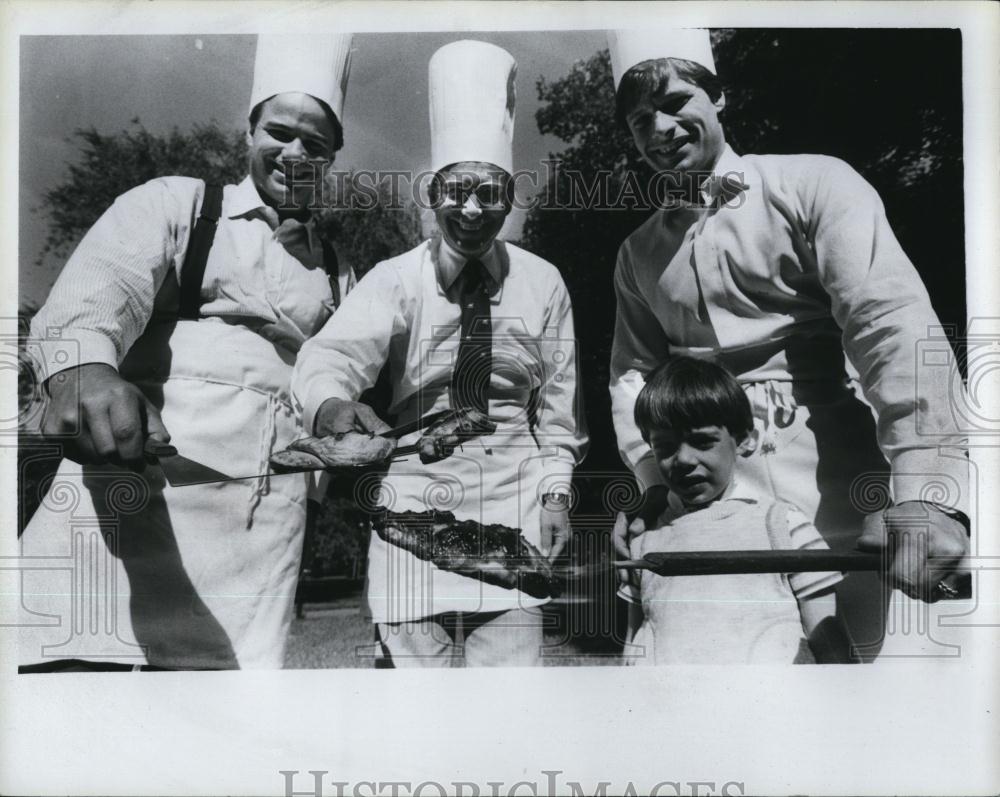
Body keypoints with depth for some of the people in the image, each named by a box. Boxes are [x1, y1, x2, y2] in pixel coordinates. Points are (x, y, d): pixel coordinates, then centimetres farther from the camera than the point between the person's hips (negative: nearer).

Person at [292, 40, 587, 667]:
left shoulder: (543, 284, 3)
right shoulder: (395, 280, -4)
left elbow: (556, 399, 10)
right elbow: (334, 351, -22)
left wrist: (556, 489, 5)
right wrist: (331, 402, -43)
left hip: (513, 493, 1)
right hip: (417, 485, -1)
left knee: (511, 660, -3)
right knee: (414, 659, 2)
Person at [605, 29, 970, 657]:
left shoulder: (813, 185, 0)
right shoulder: (639, 253, 16)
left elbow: (892, 321, -13)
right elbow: (634, 371, 15)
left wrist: (929, 491, -26)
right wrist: (652, 483, -4)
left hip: (838, 501, -3)